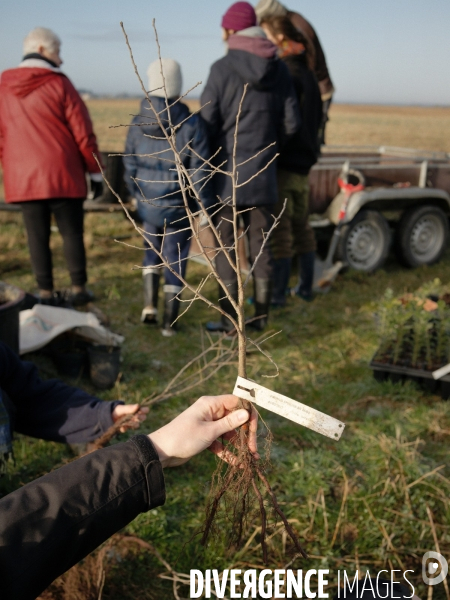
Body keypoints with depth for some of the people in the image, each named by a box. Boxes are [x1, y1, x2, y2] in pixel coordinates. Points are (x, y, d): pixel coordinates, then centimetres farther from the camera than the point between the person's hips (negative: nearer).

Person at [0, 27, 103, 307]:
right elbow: (83, 134, -7)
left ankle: (46, 293, 12)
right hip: (63, 176, -3)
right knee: (72, 232, 8)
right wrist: (96, 172, 1)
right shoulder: (60, 84, -7)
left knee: (38, 236, 7)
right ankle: (79, 289, 14)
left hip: (23, 178, 3)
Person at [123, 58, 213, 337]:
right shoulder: (192, 124, -14)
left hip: (149, 205, 3)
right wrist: (205, 206, -1)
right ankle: (170, 322, 17)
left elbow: (130, 167, 3)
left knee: (153, 252, 26)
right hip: (179, 206, -2)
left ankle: (149, 306, 16)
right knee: (176, 260, 10)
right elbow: (199, 171, -13)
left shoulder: (138, 124, -5)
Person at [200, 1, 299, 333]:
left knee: (225, 246, 3)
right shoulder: (279, 68, 4)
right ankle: (261, 315, 15)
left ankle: (228, 318, 5)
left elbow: (208, 122, -10)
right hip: (264, 172, 4)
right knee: (261, 245, 10)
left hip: (226, 171, -4)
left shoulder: (223, 68, -9)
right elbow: (291, 123, 5)